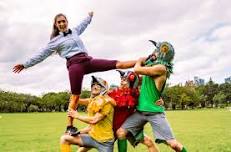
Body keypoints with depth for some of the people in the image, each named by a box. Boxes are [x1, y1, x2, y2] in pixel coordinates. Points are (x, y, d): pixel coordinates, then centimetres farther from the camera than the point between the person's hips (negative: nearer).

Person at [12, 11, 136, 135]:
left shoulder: (74, 31, 22)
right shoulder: (56, 40, 6)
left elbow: (83, 25, 43)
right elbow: (42, 55, 6)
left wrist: (89, 16, 57)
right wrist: (25, 65, 4)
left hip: (88, 60, 6)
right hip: (75, 64, -5)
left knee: (116, 64, 1)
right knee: (75, 96, -10)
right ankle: (69, 127, -6)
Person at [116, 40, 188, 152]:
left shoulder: (161, 68, -13)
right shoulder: (151, 66, 12)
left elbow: (137, 69, -17)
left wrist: (140, 60, 1)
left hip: (155, 112, -8)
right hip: (140, 111, 8)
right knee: (120, 133, -2)